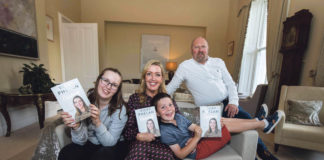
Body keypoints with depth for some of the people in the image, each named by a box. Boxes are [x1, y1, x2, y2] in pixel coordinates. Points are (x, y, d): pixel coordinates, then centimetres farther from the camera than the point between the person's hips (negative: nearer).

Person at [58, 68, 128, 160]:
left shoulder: (120, 108, -20)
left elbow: (110, 143, -17)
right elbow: (81, 141, -12)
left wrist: (98, 123, -32)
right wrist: (76, 127, -34)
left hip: (113, 148, -2)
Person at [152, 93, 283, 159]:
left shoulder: (178, 117, -3)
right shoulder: (165, 132, -26)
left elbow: (195, 127, 2)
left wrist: (191, 139, -18)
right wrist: (196, 138, -31)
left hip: (196, 141, 7)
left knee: (223, 121, -2)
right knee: (228, 126, -9)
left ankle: (257, 121, 17)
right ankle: (264, 124, 12)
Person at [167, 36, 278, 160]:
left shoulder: (218, 62, 10)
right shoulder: (185, 66, -3)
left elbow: (230, 84, 10)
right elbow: (170, 88, 0)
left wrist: (233, 102, -6)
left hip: (227, 103, 5)